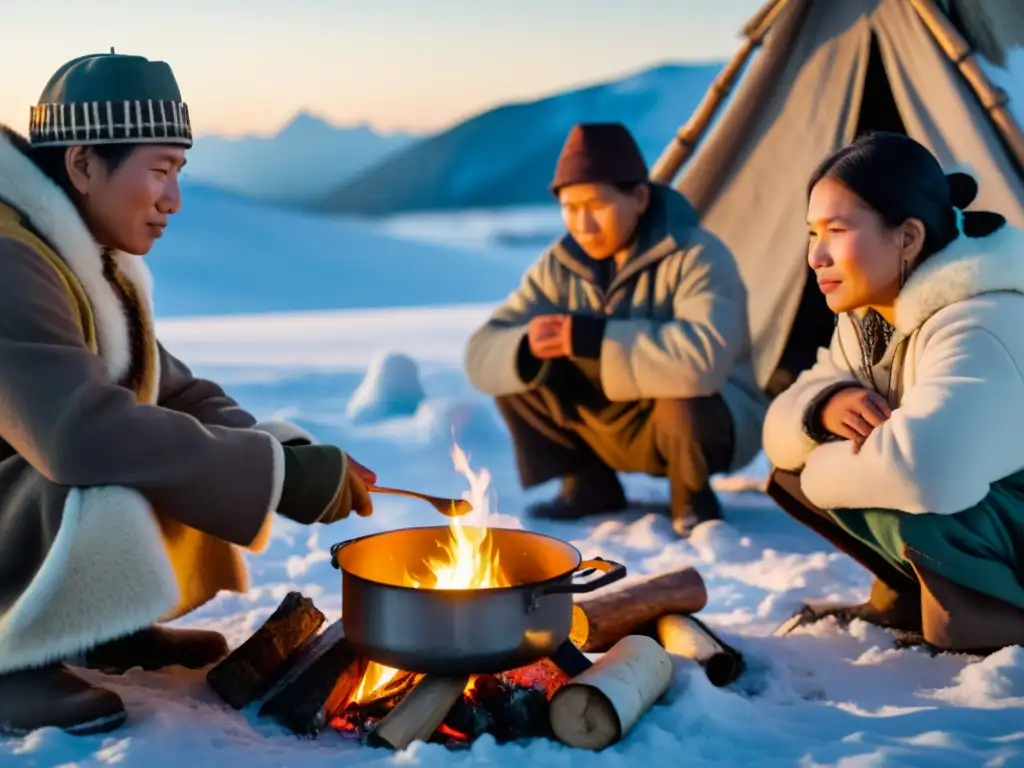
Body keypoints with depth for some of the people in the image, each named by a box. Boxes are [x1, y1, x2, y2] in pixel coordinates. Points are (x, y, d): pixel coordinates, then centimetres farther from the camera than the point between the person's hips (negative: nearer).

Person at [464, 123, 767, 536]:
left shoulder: (695, 255, -24)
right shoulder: (560, 265, -8)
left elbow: (704, 359, -42)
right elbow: (481, 355, -12)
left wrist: (591, 339, -39)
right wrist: (527, 347, -35)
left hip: (704, 421, -5)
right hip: (616, 425, 5)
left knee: (683, 402, -39)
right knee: (513, 366, -13)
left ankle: (691, 497, -5)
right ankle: (589, 485, 4)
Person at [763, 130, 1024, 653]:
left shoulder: (978, 326, -29)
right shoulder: (867, 314, 1)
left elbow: (923, 469, -47)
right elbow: (781, 433, 2)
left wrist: (821, 470, -25)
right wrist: (823, 405, -23)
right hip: (952, 518, 8)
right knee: (796, 457, -3)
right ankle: (909, 599, 9)